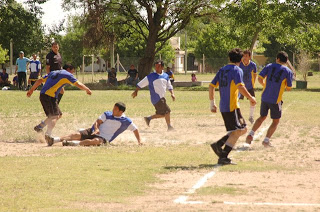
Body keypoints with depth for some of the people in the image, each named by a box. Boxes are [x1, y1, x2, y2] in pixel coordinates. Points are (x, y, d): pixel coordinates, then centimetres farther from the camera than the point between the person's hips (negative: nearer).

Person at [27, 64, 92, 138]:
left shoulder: (53, 73, 26)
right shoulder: (67, 75, 5)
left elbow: (40, 80, 25)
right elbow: (78, 84, 2)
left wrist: (31, 90, 30)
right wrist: (87, 90, 15)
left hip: (43, 94, 8)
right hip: (50, 96, -8)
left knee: (59, 114, 15)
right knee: (54, 116, -11)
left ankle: (40, 126, 12)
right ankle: (48, 135, -27)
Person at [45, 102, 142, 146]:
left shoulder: (126, 121, -1)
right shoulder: (107, 114, 7)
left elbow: (135, 129, 9)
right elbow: (97, 122, 3)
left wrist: (139, 141, 1)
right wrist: (96, 129, -18)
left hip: (104, 138, -3)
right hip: (93, 132, 3)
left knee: (96, 141, -39)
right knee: (77, 135, -19)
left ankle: (74, 143, -51)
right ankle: (54, 140, -30)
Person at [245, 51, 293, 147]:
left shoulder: (269, 66, 4)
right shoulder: (288, 71, -1)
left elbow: (260, 79, -3)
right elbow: (288, 88, 1)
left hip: (265, 97, 3)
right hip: (276, 100, -3)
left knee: (262, 117, 22)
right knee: (276, 121, 12)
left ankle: (251, 134, 7)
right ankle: (266, 140, 2)